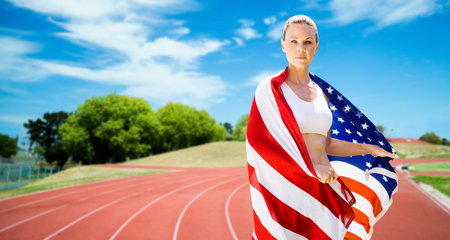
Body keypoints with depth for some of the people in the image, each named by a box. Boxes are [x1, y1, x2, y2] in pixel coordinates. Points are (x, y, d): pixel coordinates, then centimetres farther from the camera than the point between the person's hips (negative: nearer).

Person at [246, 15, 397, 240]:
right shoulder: (271, 88, -5)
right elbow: (257, 139, -15)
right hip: (290, 188, -5)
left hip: (324, 189, 5)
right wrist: (309, 167, -17)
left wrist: (369, 148, 22)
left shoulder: (321, 93, 12)